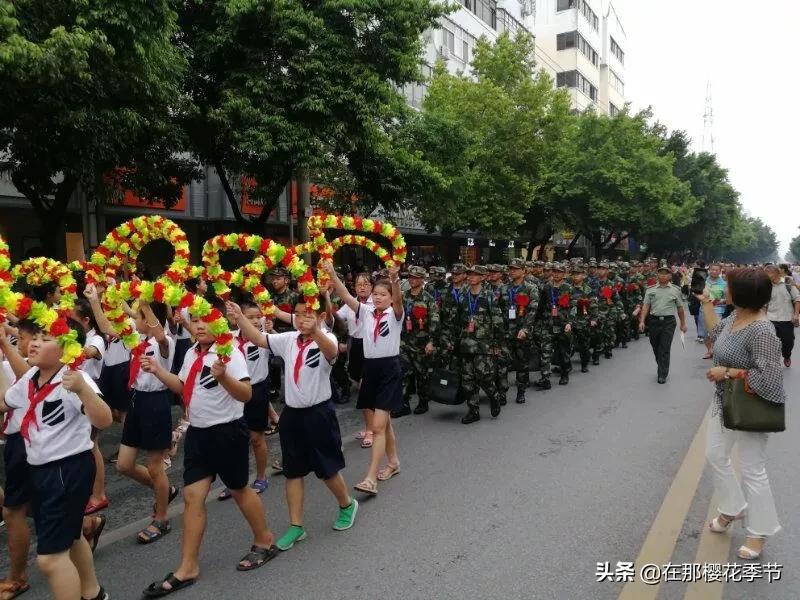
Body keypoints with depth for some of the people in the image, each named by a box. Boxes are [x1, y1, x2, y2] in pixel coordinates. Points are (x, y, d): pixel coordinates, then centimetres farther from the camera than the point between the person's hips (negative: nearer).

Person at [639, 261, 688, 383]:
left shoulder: (675, 290, 4)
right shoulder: (650, 290, 5)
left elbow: (680, 308, 9)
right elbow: (646, 306, 2)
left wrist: (683, 324, 12)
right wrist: (642, 321, -9)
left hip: (668, 322, -2)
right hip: (654, 321, 2)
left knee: (665, 349, -6)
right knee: (656, 348, 12)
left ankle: (663, 375, 1)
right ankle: (663, 368, 33)